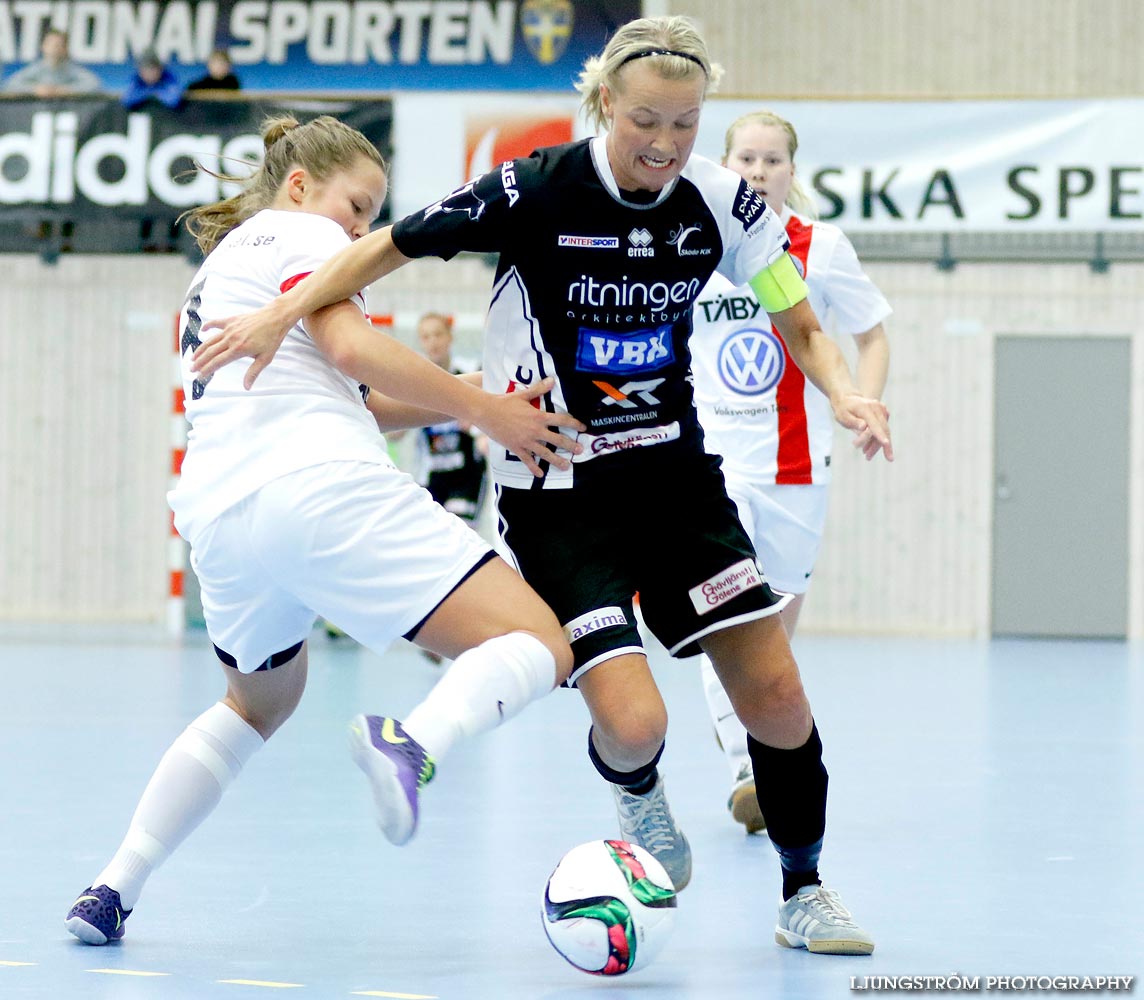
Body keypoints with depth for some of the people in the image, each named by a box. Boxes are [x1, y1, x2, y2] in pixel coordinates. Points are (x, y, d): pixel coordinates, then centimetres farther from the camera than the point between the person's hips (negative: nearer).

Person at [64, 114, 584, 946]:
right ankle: (414, 742, -40)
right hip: (322, 488, -8)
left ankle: (115, 886, 23)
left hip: (218, 516, 8)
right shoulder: (301, 235, 8)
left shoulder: (220, 264, 34)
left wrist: (453, 406, 15)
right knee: (535, 647, -9)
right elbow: (351, 345, -10)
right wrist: (484, 411, -3)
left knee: (260, 698, 34)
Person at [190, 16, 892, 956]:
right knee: (632, 724, -16)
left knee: (775, 691, -6)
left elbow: (802, 328, 3)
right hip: (555, 494, -3)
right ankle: (638, 796, 23)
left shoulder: (722, 200, -6)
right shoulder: (536, 190, -16)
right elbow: (390, 247, -5)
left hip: (676, 473, 3)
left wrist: (845, 393, -16)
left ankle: (804, 893, 17)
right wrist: (283, 309, -14)